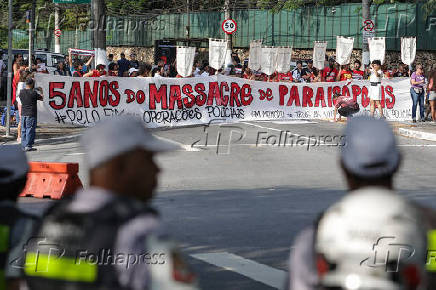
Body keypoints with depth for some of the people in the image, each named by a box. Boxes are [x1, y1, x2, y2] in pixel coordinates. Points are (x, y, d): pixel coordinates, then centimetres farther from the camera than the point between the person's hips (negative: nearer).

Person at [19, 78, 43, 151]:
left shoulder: (21, 92, 3)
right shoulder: (33, 93, -13)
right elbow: (41, 98, 0)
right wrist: (41, 91, 19)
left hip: (23, 114, 6)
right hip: (31, 115, -6)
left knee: (24, 130, 10)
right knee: (30, 130, -1)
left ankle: (24, 146, 12)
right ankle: (28, 146, -3)